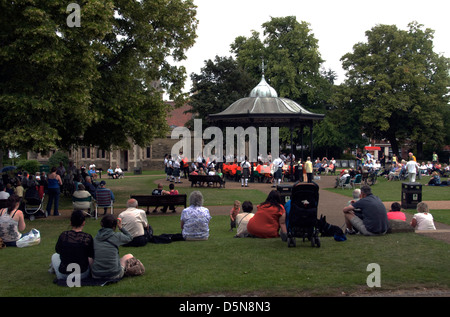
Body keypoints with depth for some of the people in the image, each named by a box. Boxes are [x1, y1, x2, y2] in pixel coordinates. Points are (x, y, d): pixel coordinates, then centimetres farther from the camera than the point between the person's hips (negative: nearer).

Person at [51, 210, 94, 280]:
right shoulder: (88, 238, -14)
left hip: (63, 275, 1)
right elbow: (91, 259, -9)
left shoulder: (63, 235, -11)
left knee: (55, 256, 32)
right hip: (83, 275, -1)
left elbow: (58, 251, 9)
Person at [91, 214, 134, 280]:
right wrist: (121, 227, 18)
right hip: (114, 275, -4)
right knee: (129, 256, 21)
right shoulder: (117, 236, -7)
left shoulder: (95, 238, 4)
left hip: (96, 275, 4)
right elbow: (130, 237, 13)